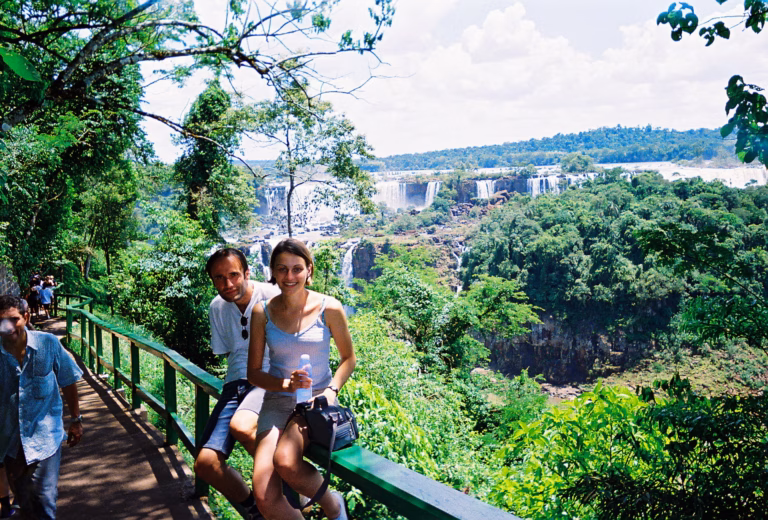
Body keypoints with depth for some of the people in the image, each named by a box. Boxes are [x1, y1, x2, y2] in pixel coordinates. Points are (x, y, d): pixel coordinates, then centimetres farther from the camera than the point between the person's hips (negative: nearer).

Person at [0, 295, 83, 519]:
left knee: (44, 499, -8)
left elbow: (68, 382, 1)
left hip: (44, 436, -2)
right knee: (24, 501, 18)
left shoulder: (47, 343, -11)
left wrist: (76, 420, 5)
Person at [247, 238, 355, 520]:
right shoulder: (263, 312, -1)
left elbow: (348, 357, 6)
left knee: (285, 461, -33)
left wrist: (332, 390, -12)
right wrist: (286, 383, -17)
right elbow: (253, 371, 3)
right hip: (277, 400, 2)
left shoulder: (329, 308, -6)